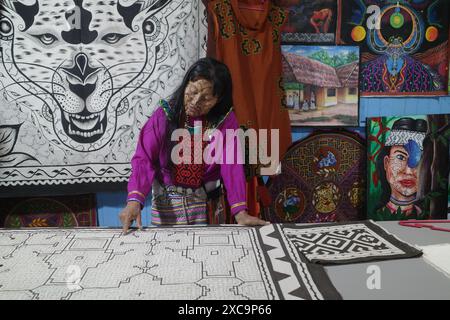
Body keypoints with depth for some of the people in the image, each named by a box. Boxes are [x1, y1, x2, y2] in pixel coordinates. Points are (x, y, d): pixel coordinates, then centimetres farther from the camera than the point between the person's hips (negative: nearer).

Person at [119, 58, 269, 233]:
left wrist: (240, 212, -24)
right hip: (167, 202, 0)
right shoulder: (164, 115, -12)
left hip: (207, 202, 1)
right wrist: (134, 200, -31)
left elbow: (232, 165, -14)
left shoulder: (226, 121, -10)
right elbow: (144, 160, -16)